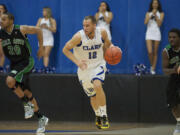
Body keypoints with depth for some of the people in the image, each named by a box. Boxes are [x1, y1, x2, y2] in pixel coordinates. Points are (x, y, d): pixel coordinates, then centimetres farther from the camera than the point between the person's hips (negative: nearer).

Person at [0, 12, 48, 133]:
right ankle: (42, 119, 21)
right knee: (26, 93, 8)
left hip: (26, 63, -6)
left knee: (10, 80, -28)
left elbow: (38, 30, -1)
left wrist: (41, 48, 3)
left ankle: (27, 103, -8)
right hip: (14, 64, 6)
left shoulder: (21, 30, -15)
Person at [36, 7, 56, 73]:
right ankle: (45, 67, 4)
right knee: (43, 55, 0)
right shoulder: (40, 20, 13)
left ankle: (46, 68, -22)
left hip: (49, 39, -4)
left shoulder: (52, 20, 3)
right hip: (41, 39, 4)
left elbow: (54, 30, -4)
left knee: (46, 54, -14)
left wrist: (47, 27, -16)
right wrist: (41, 26, -13)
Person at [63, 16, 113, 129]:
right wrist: (77, 62, -24)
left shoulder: (102, 32, -15)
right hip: (84, 68, 1)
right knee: (93, 96, 10)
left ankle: (104, 116, -19)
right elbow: (65, 49, -13)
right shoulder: (79, 36, -22)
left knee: (97, 85, -29)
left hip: (98, 65, 0)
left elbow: (107, 43, 9)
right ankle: (98, 117, 39)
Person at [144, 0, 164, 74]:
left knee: (155, 52, 0)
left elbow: (159, 24, -5)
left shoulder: (161, 13, 6)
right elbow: (145, 22, -5)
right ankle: (152, 65, 10)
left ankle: (153, 69, 5)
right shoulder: (148, 13, 11)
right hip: (149, 33, 0)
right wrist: (151, 15, -8)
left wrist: (155, 15, -7)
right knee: (150, 52, -13)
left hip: (157, 33, 0)